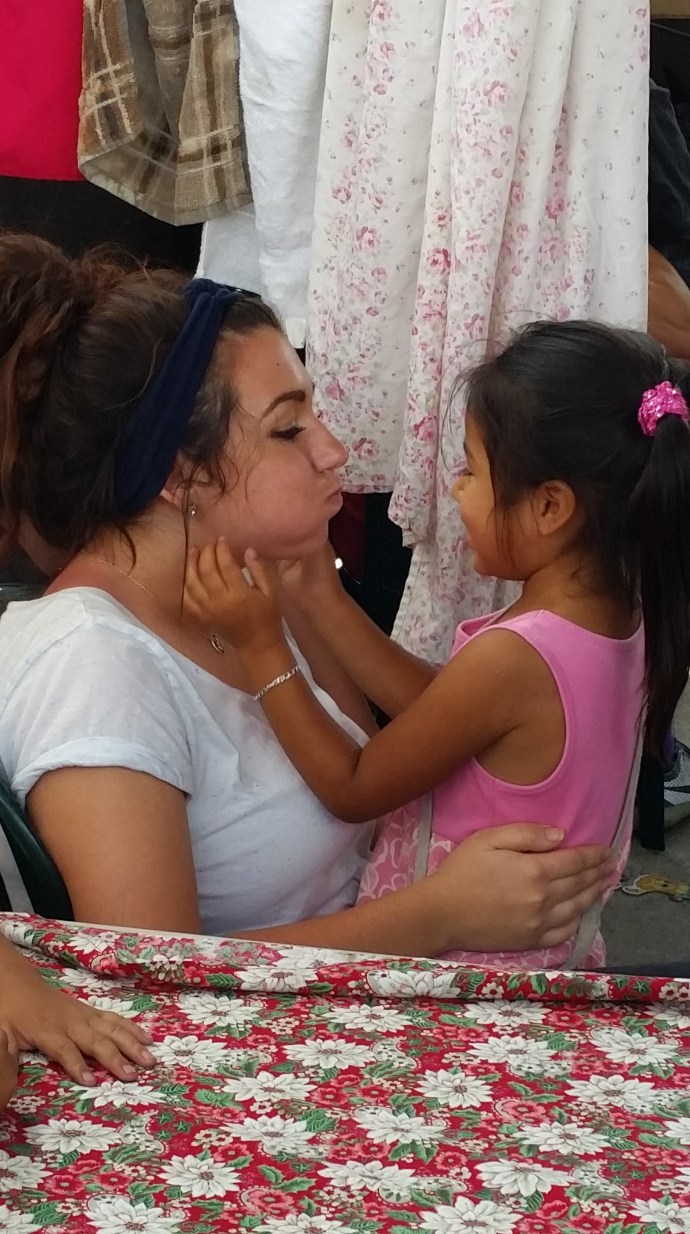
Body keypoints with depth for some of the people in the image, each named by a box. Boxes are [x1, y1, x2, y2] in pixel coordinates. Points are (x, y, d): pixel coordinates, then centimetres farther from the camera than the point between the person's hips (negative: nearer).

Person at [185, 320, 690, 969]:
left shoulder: (510, 660, -27)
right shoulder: (615, 614, -2)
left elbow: (353, 791, -14)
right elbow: (434, 705, 7)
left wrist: (261, 647, -10)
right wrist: (321, 591, 5)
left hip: (463, 962, -9)